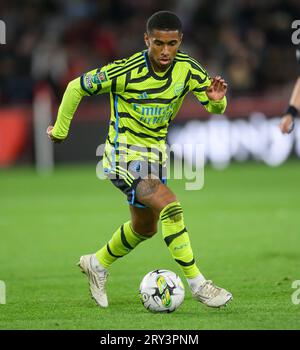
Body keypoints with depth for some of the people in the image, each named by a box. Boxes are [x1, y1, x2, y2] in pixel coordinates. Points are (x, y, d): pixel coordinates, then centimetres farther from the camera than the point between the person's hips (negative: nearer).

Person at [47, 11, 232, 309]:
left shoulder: (187, 69, -10)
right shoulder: (126, 72, -24)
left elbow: (214, 108, -3)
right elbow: (77, 87, -12)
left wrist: (217, 100, -28)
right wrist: (60, 130, -1)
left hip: (155, 151, 7)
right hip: (124, 154, -7)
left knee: (145, 228, 21)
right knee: (170, 206, -26)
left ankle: (97, 264, 45)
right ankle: (196, 284, -20)